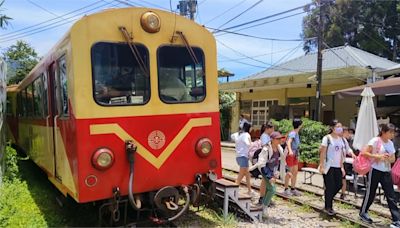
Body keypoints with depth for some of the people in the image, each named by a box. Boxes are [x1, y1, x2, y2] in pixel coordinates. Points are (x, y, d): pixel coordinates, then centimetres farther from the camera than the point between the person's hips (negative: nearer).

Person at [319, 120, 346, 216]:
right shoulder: (327, 138, -8)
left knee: (338, 185, 4)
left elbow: (341, 154, 14)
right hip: (328, 166, -6)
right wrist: (322, 166, -15)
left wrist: (342, 167, 11)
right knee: (330, 187, -2)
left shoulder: (341, 139, 10)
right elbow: (322, 153, -10)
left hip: (337, 167, 6)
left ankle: (328, 198, 29)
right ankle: (328, 207, 13)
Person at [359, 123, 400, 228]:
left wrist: (389, 158, -10)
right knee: (370, 193, 6)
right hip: (375, 171, -6)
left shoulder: (390, 143, 8)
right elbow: (365, 153, -15)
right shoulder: (375, 141, -11)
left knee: (391, 196, 3)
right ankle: (363, 213, 24)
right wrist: (378, 156, -23)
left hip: (386, 172, 6)